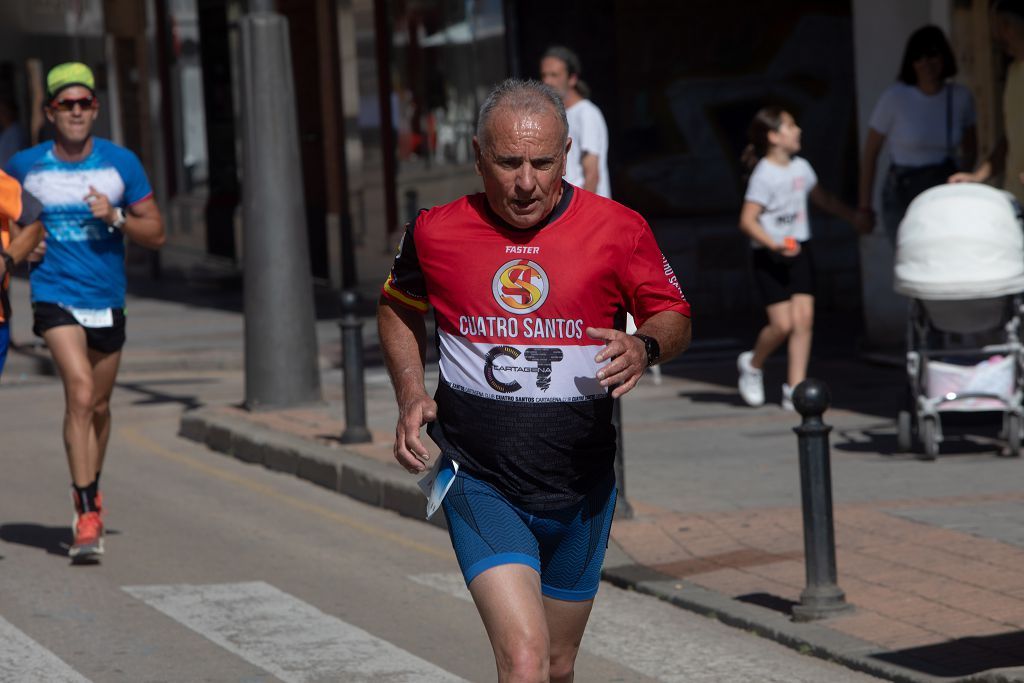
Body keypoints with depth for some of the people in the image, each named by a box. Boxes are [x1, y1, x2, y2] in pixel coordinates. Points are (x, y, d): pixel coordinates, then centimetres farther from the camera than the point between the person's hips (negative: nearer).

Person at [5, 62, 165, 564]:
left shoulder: (121, 163, 0)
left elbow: (155, 234, 3)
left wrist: (116, 217, -15)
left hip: (107, 301, 3)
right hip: (55, 296, -3)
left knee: (98, 406, 16)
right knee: (80, 392, -21)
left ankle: (89, 492, 41)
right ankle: (88, 518, -23)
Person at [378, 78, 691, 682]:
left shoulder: (618, 230, -6)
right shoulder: (435, 233, -4)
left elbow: (674, 317, 7)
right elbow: (398, 308, 17)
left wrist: (645, 347, -17)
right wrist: (411, 393, 1)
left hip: (580, 492, 2)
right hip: (479, 486, -2)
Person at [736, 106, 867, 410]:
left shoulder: (800, 167, 8)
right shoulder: (764, 176, -14)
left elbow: (822, 198, 26)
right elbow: (747, 220, -17)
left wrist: (854, 217, 27)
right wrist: (775, 245, -28)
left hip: (800, 251, 7)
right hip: (770, 259, -7)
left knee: (804, 319, -3)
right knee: (783, 324, -10)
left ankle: (795, 388, 3)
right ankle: (752, 365, 19)